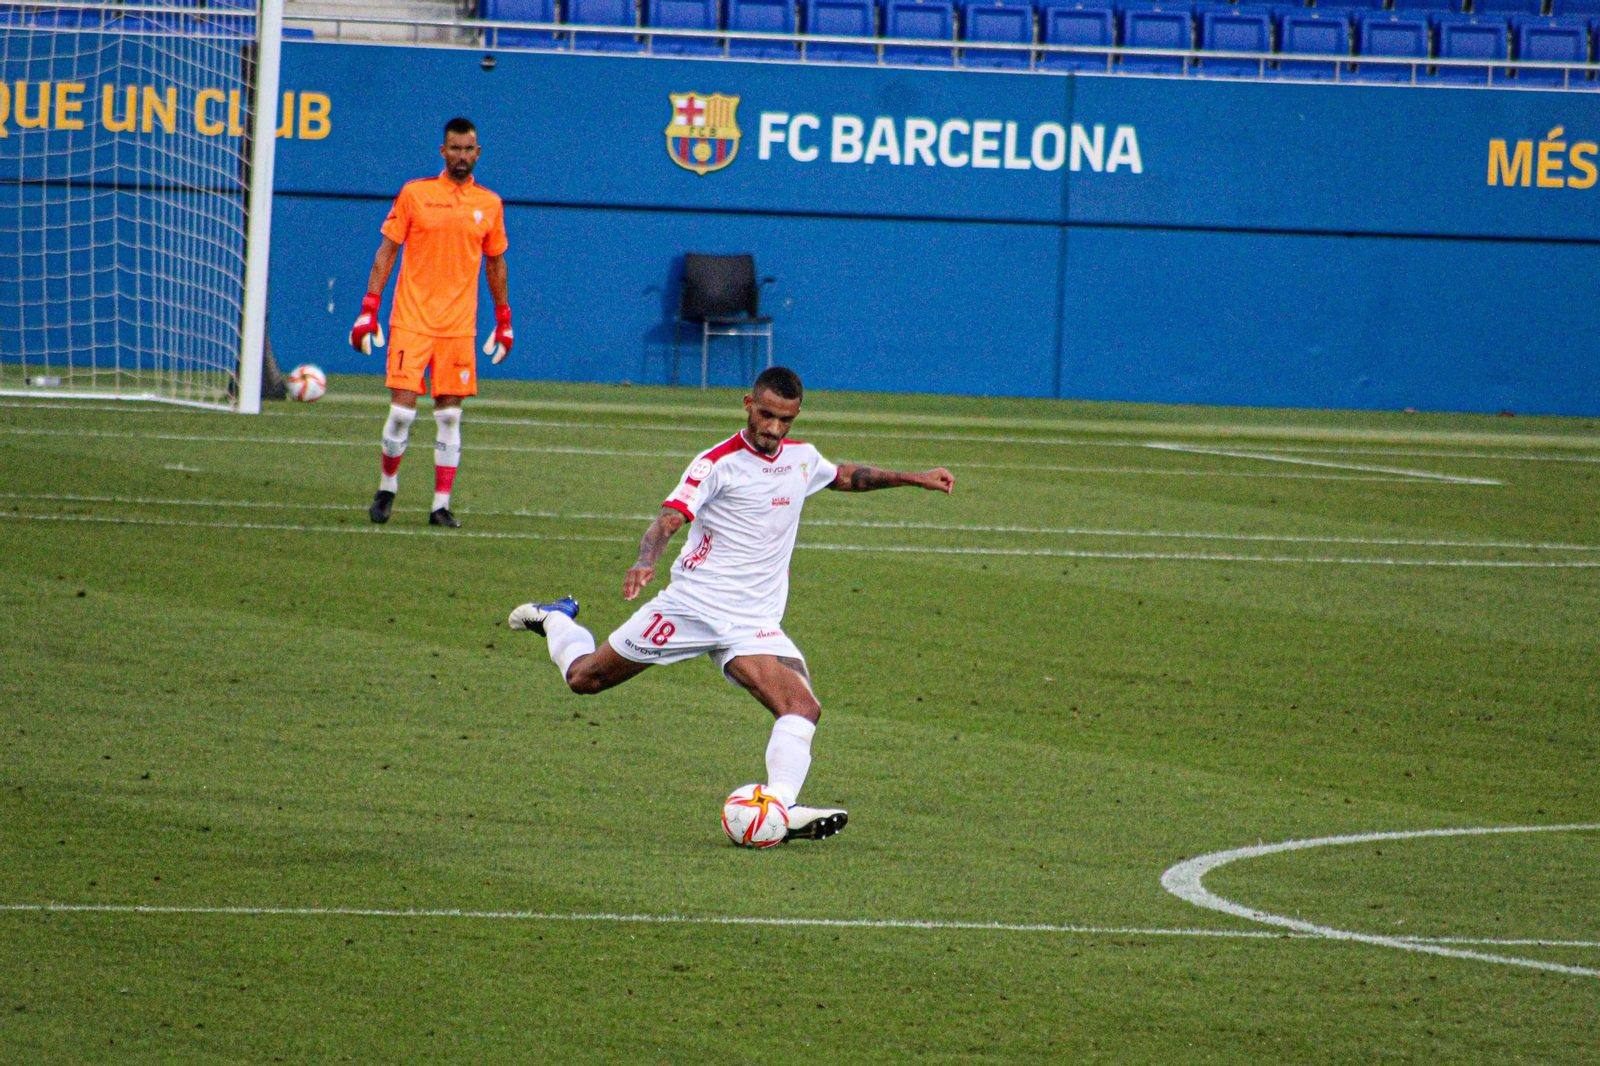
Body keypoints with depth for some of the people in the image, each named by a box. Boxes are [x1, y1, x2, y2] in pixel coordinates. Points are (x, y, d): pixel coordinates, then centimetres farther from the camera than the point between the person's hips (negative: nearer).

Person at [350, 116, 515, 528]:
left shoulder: (489, 204, 8)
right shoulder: (415, 193, 1)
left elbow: (495, 264, 18)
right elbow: (386, 251, 3)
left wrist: (504, 321, 16)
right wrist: (369, 309, -3)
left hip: (458, 327, 2)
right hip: (411, 320, -2)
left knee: (450, 416, 1)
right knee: (402, 408, -7)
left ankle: (441, 505, 5)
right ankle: (387, 487, 14)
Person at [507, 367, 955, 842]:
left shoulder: (802, 459, 9)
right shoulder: (718, 463, -12)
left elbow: (847, 476, 32)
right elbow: (669, 518, -24)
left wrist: (912, 478, 29)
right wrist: (645, 562, -43)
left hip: (755, 624, 4)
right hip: (692, 603, -4)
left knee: (802, 708, -22)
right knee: (585, 678, 9)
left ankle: (782, 808, -35)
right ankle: (555, 621, 41)